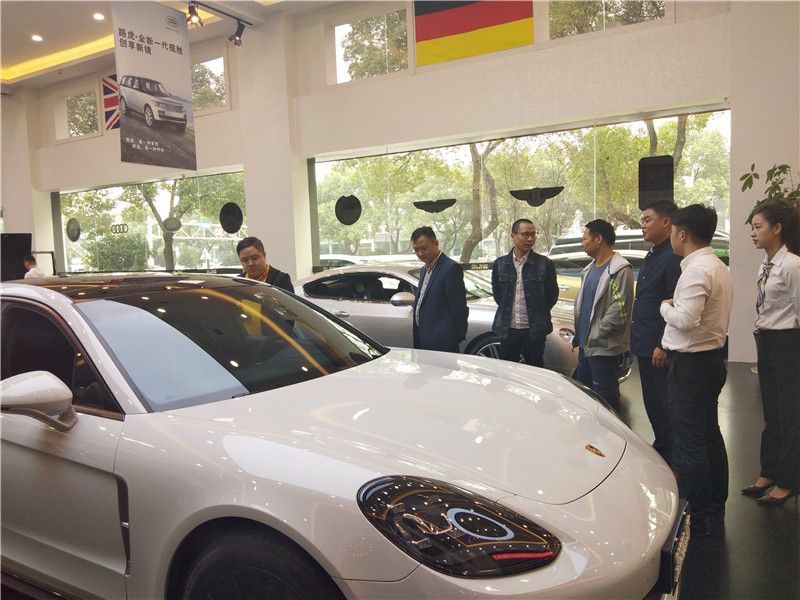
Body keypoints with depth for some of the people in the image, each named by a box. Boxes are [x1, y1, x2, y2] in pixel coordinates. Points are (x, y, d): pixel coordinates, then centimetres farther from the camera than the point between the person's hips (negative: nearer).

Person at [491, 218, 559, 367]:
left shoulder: (545, 264, 0)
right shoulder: (499, 264, 6)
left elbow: (552, 295, 7)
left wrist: (538, 314, 4)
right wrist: (507, 311, 8)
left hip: (534, 331, -2)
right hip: (508, 330, 2)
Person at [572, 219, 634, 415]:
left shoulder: (620, 270, -15)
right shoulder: (590, 269, 15)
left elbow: (619, 310, -22)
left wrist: (594, 336, -17)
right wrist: (578, 337, 13)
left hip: (604, 349, -9)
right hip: (586, 346, 9)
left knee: (606, 400, -3)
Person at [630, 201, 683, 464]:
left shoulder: (674, 257, -16)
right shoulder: (652, 256, 16)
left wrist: (664, 346, -21)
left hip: (660, 348, -10)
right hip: (645, 345, 10)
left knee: (664, 406, -1)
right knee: (652, 403, 18)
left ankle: (671, 461, 11)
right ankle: (661, 450, 31)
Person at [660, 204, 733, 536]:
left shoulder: (696, 270, -19)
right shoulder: (719, 267, 12)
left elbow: (687, 319, -27)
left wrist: (667, 307, -10)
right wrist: (676, 307, 10)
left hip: (691, 363, -11)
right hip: (712, 358, 11)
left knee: (688, 443, -2)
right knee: (709, 435, 20)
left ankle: (694, 517, 7)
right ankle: (715, 506, 34)